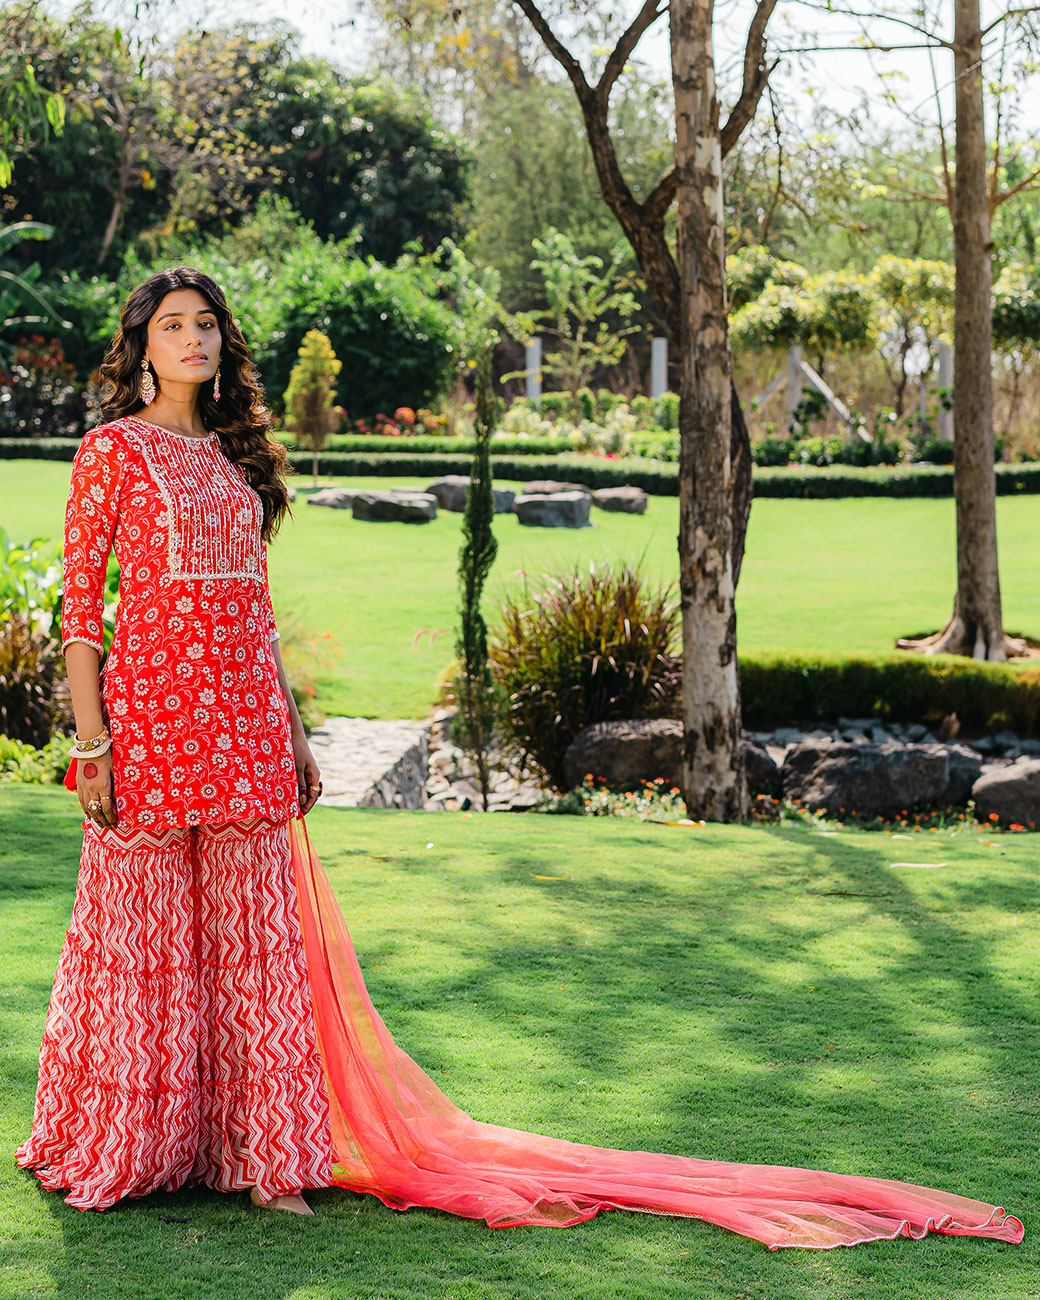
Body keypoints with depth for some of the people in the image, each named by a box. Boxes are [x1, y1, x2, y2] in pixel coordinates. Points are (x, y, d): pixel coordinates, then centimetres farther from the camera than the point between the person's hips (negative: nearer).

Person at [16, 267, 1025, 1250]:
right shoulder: (111, 452, 0)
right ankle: (108, 1150, 17)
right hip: (151, 710, -4)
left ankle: (262, 1155, 11)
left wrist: (290, 732, 13)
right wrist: (90, 744, -10)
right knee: (142, 935, 2)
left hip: (247, 717, 5)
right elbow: (79, 607, -3)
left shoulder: (235, 457, 15)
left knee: (251, 936, 5)